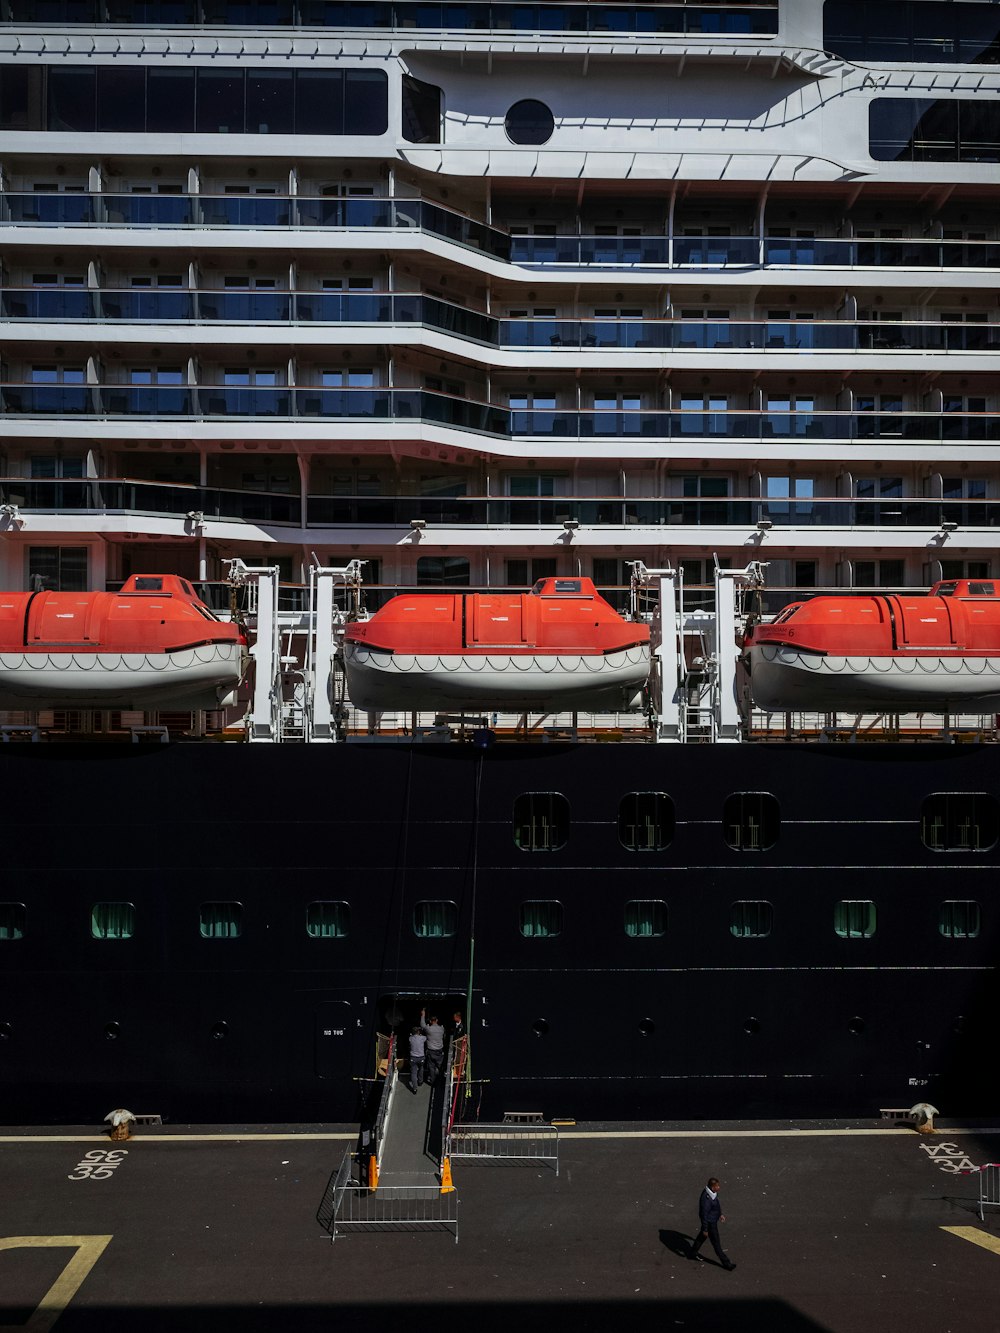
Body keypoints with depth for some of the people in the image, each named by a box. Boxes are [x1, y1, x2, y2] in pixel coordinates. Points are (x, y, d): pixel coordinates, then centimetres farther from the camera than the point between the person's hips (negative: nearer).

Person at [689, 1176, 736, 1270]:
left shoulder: (713, 1192, -8)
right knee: (716, 1243, 9)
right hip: (710, 1223, -9)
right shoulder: (706, 1198, -37)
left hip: (713, 1219, 9)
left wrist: (720, 1214, 18)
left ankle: (692, 1254, 45)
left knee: (701, 1237, 26)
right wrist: (705, 1229, -19)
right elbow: (704, 1214, -28)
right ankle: (726, 1263, 25)